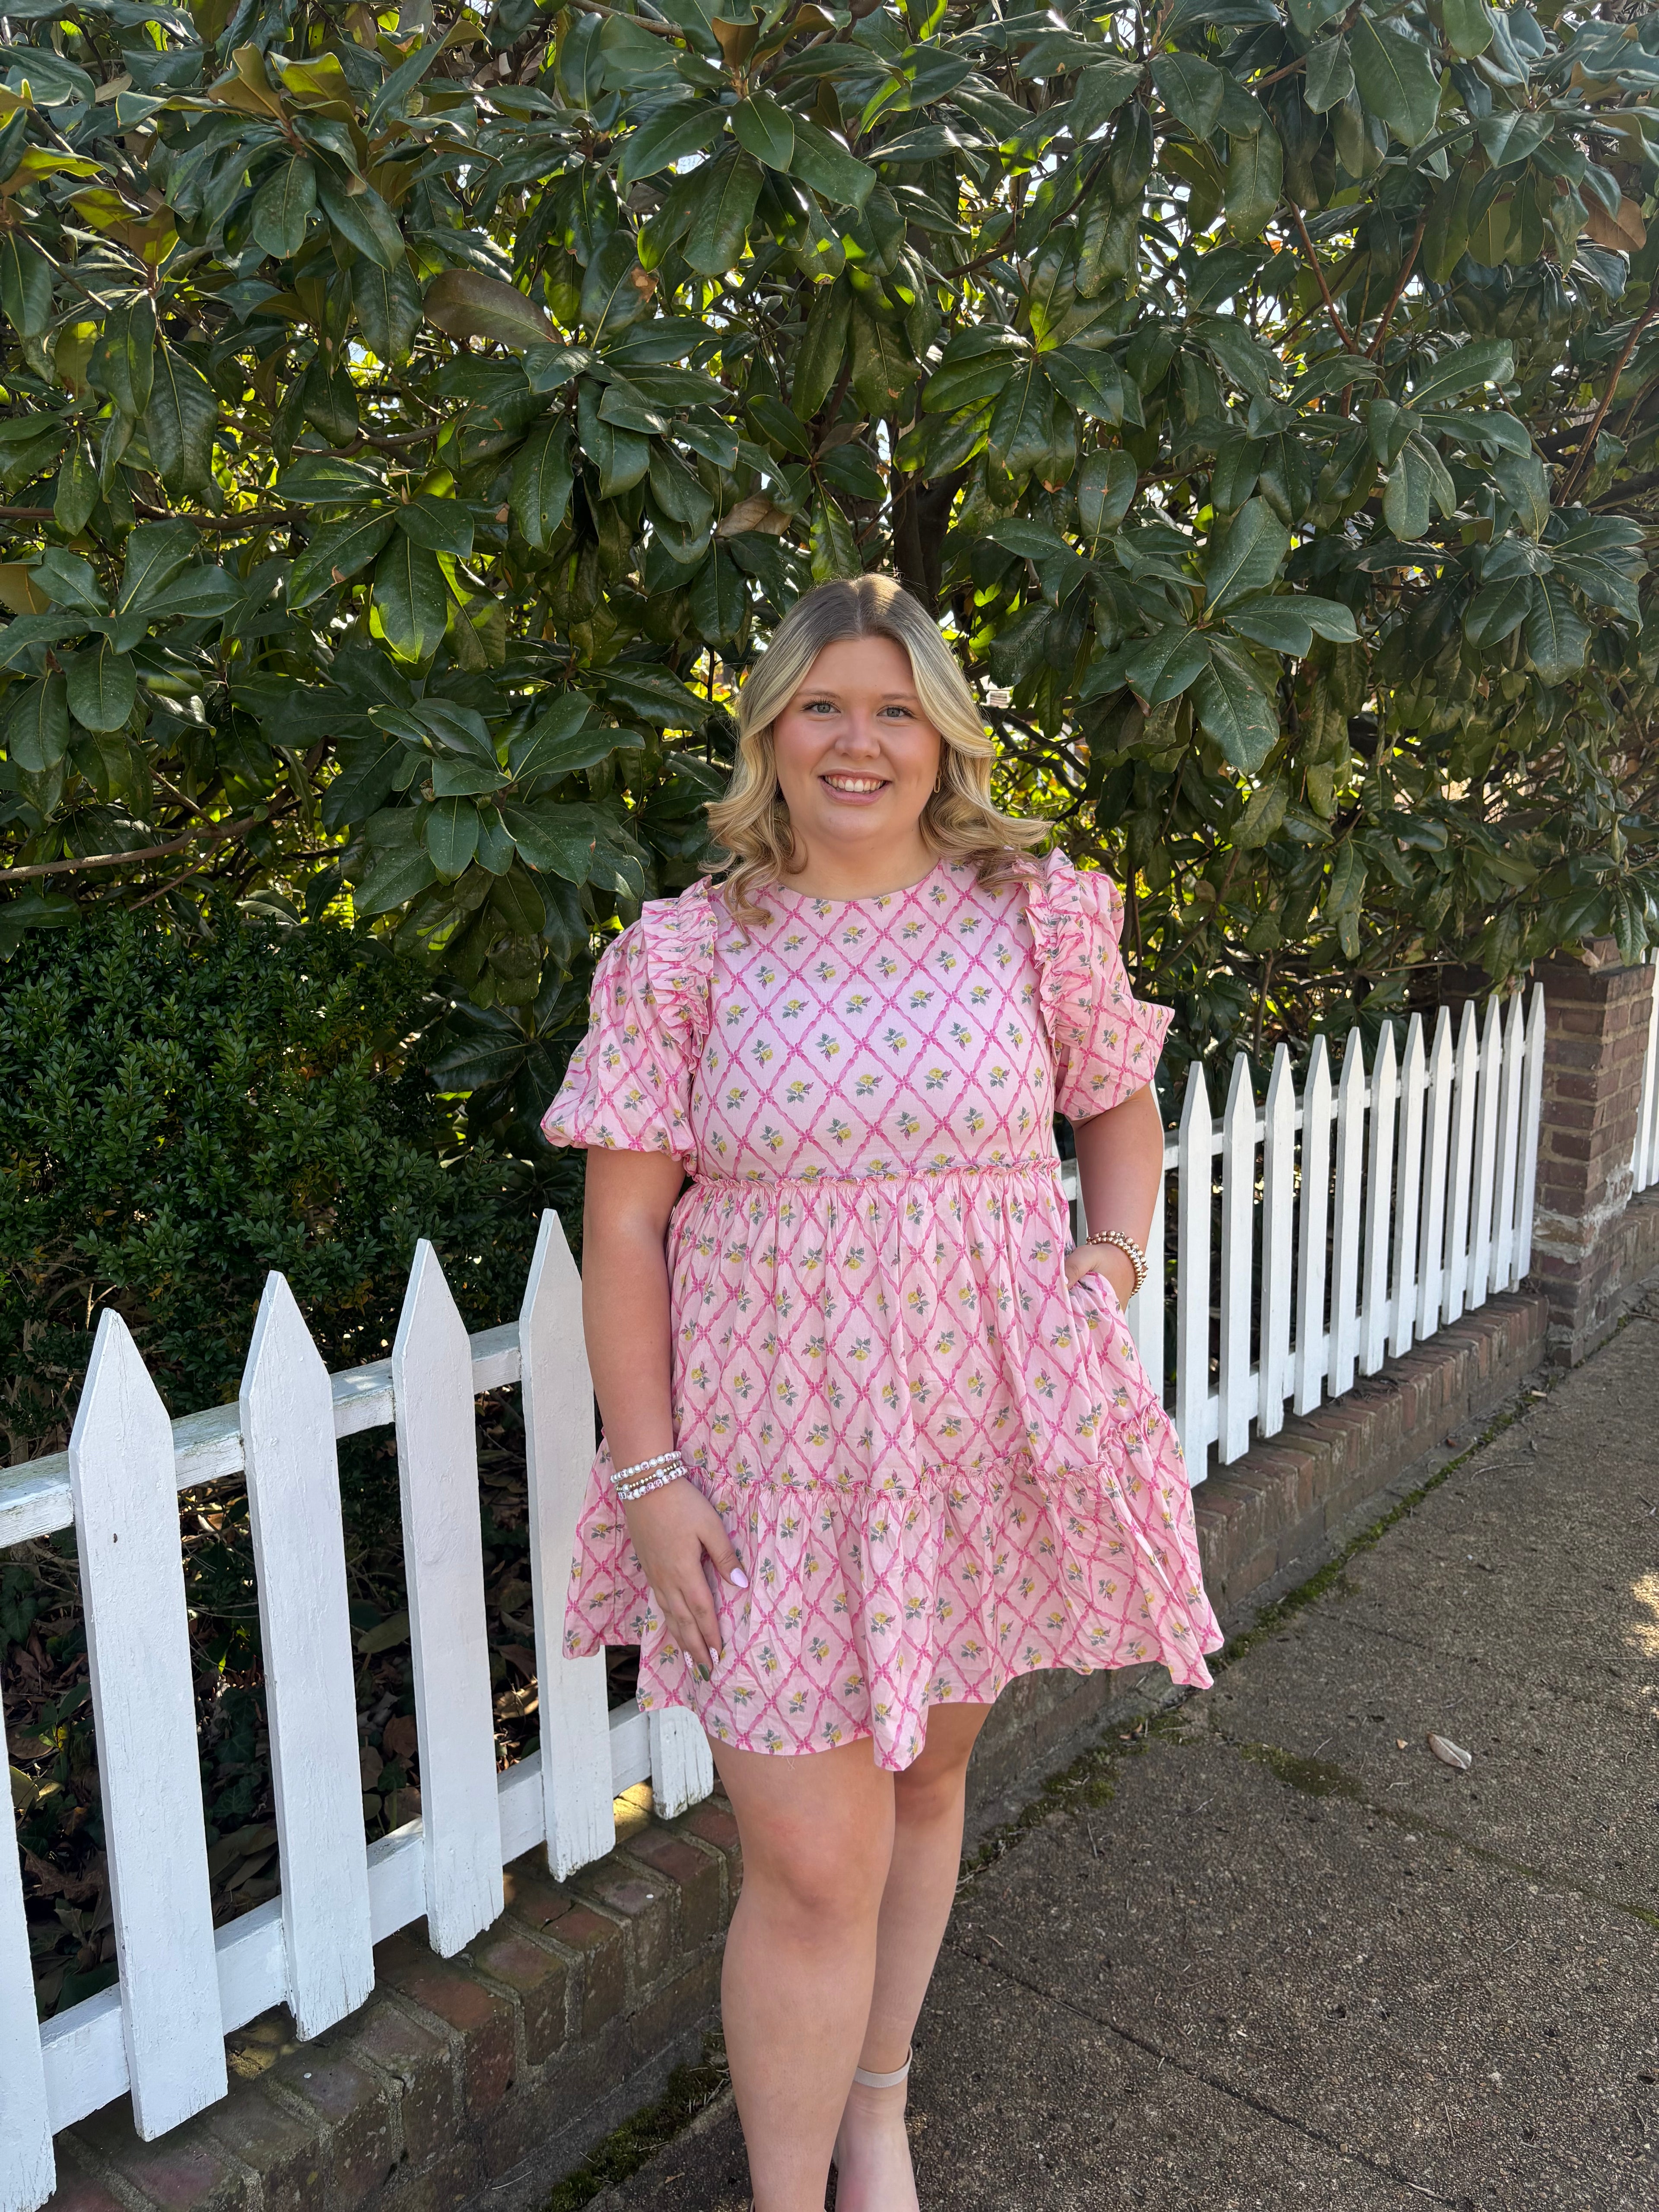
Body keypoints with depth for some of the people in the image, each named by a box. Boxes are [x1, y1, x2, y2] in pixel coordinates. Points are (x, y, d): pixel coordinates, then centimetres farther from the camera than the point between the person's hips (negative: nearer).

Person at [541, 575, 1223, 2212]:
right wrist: (647, 1471, -7)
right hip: (777, 1461, -2)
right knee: (812, 1870, 0)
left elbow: (1122, 1109, 16)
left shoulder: (1035, 916, 1)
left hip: (989, 1444, 3)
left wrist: (1115, 1255, -4)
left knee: (924, 1779, 20)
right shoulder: (689, 953, -4)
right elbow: (623, 1225, -3)